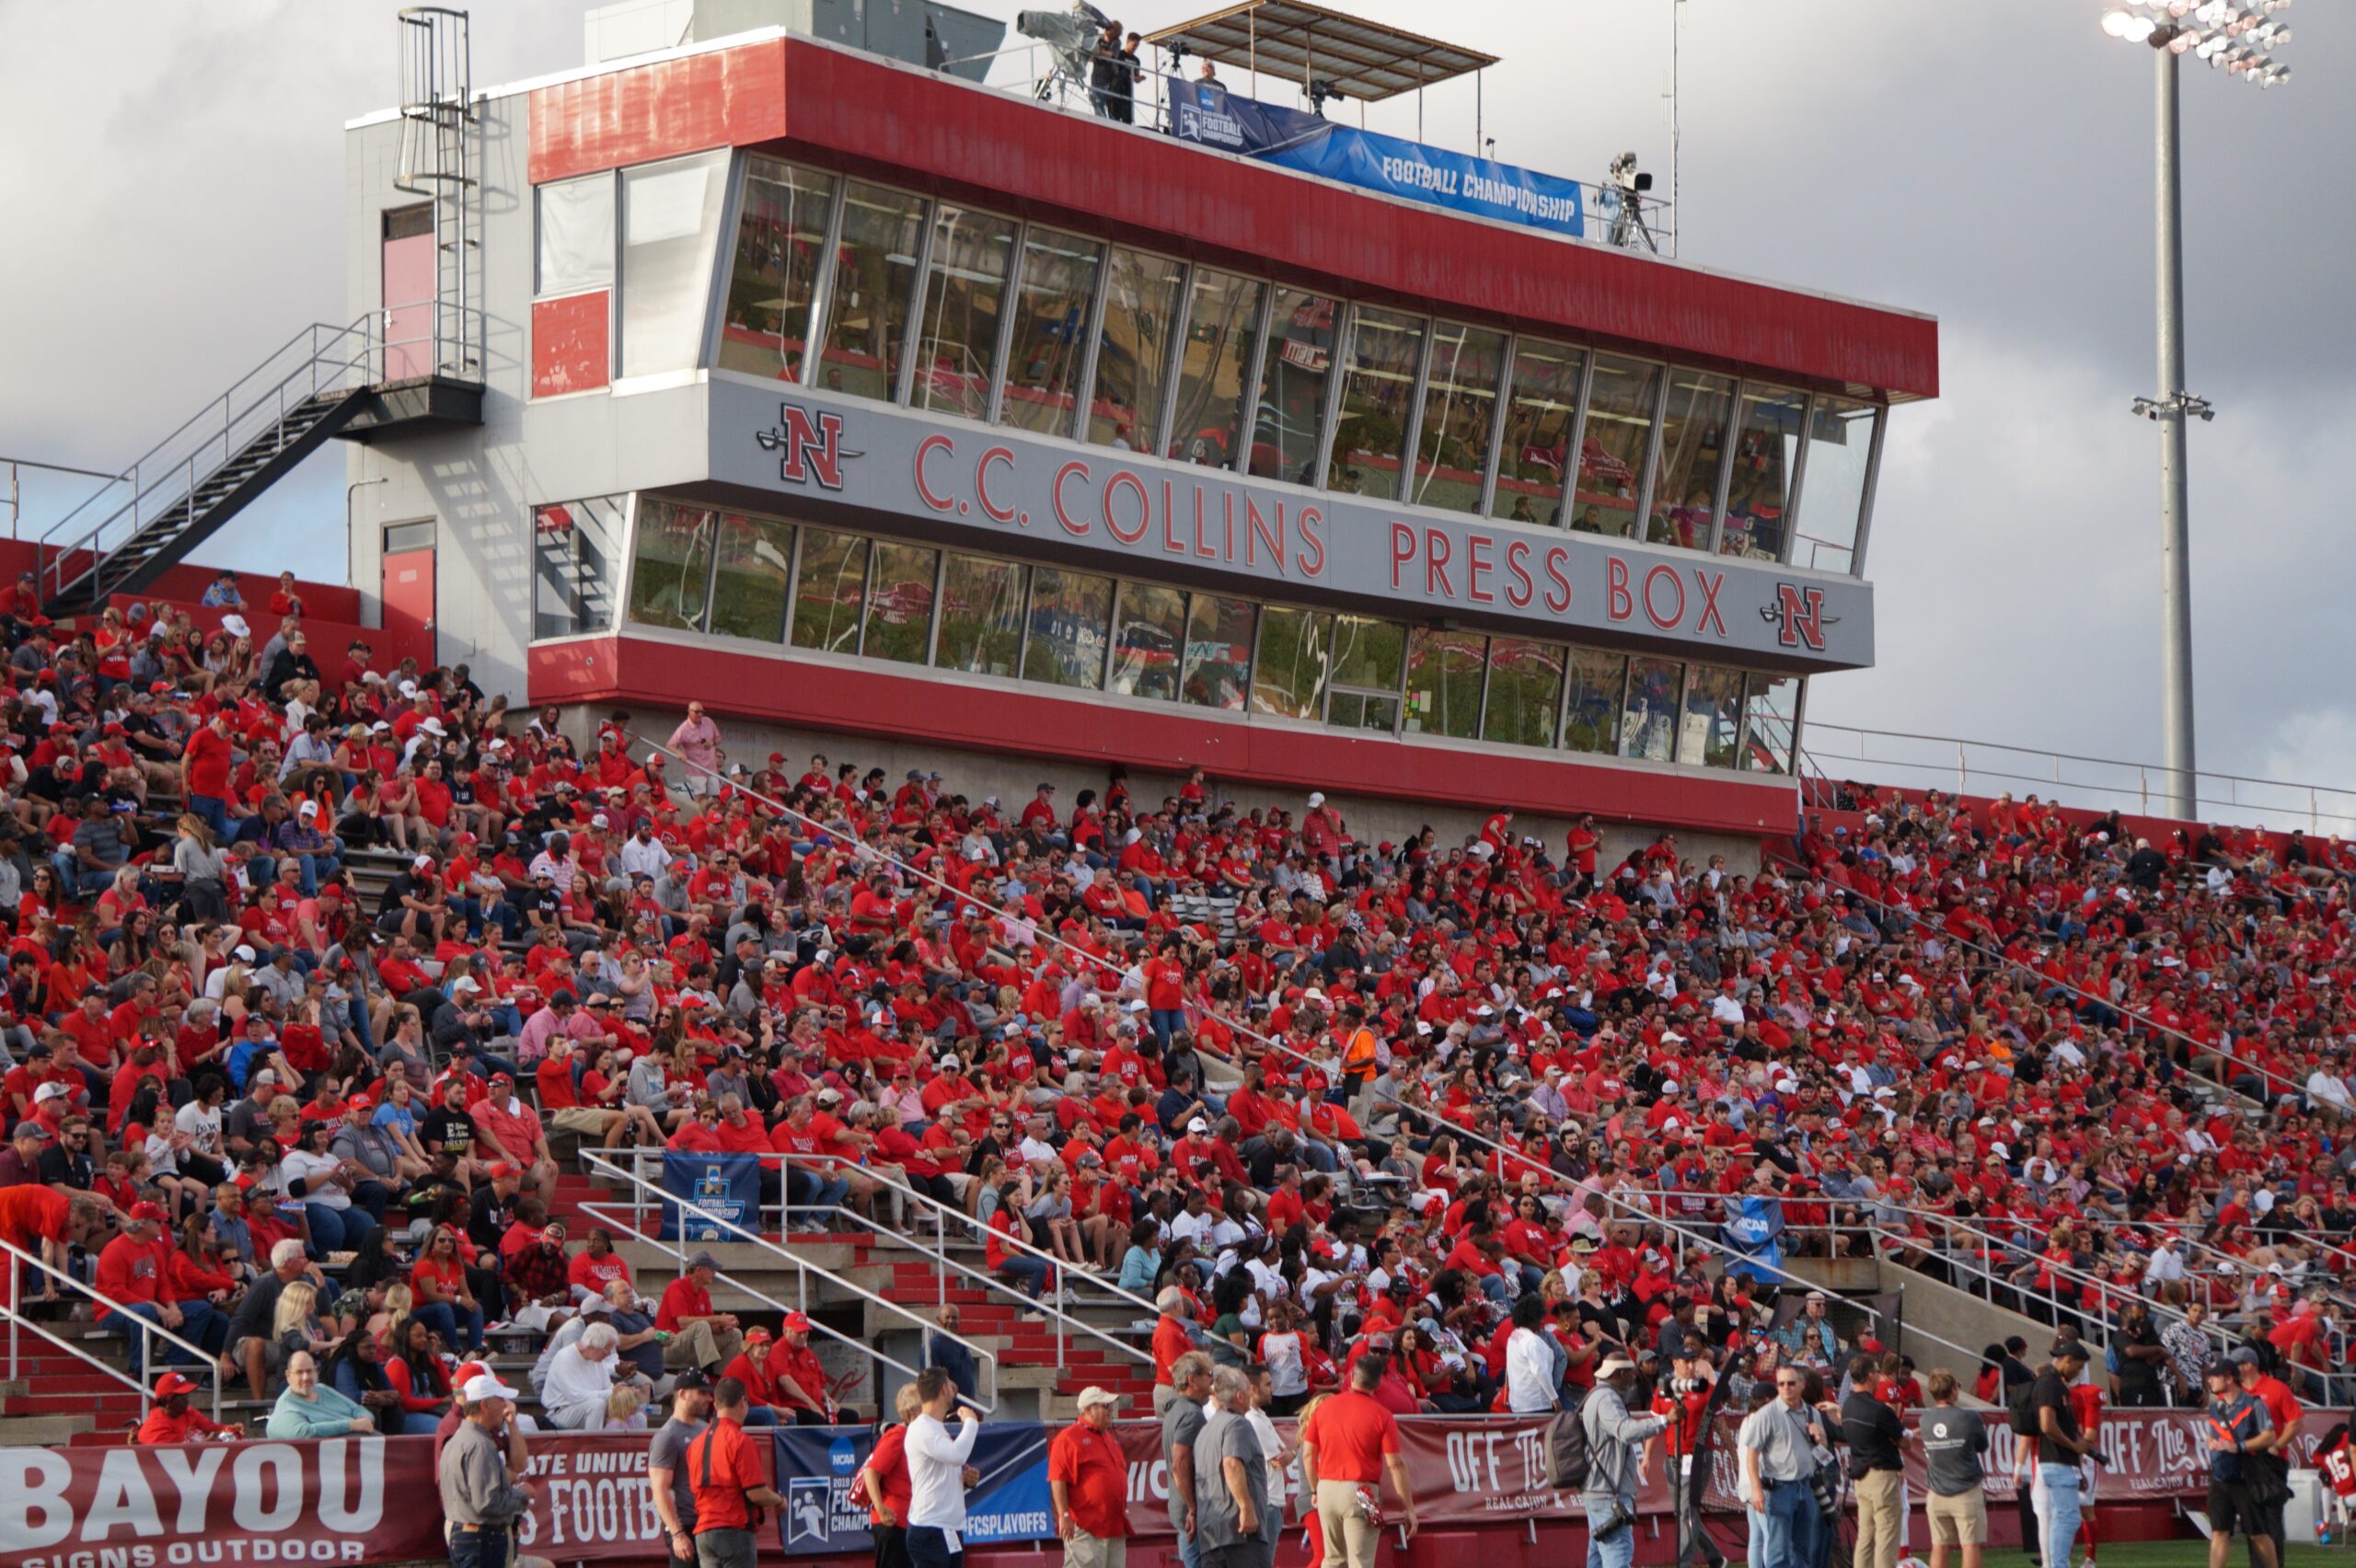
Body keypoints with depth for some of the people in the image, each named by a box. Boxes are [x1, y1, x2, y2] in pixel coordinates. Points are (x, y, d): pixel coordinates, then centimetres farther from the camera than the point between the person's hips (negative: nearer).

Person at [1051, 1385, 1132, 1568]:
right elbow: (1057, 1480, -14)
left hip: (1115, 1525, 9)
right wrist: (1064, 1515, -19)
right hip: (1084, 1526, -9)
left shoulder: (1110, 1438, 20)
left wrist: (1125, 1511, 26)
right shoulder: (1068, 1438, -9)